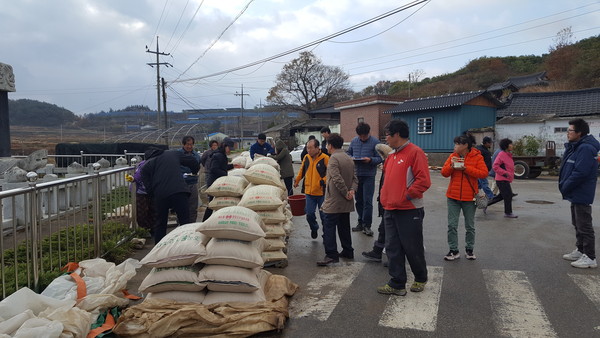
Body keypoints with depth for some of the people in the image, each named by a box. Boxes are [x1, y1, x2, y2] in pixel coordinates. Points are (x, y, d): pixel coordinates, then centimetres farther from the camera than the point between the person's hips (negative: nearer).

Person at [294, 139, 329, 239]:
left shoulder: (325, 158, -10)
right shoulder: (306, 157, 7)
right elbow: (302, 170, 22)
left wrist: (324, 180, -22)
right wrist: (297, 181, 26)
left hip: (322, 193, -4)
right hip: (309, 192, 4)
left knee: (324, 215, 6)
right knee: (309, 214, 4)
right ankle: (314, 229, 33)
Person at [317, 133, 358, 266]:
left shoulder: (334, 158, -14)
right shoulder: (349, 158, 14)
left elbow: (337, 179, -23)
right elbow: (355, 178, 12)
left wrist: (346, 193, -14)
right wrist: (352, 190, -3)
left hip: (334, 201, -9)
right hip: (346, 203, 9)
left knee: (329, 227, -6)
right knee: (344, 227, 18)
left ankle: (331, 254, -9)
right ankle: (348, 251, 26)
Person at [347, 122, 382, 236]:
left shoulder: (375, 142, -6)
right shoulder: (354, 141, 8)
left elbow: (379, 158, -6)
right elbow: (348, 153, 18)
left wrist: (370, 159, -23)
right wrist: (351, 158, -3)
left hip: (369, 176, -5)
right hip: (356, 175, 5)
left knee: (367, 201, -5)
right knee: (358, 200, 13)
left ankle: (367, 225, 4)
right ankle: (361, 222, 25)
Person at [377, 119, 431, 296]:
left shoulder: (415, 152, -12)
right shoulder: (391, 155, 14)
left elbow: (424, 180, -18)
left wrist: (406, 196, -16)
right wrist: (385, 197, 12)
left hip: (409, 211, -8)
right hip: (390, 210, 8)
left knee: (412, 248, 7)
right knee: (393, 249, 8)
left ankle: (421, 279, 30)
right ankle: (397, 284, 18)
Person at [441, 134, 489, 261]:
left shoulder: (477, 157, -6)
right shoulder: (453, 156, 3)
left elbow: (484, 173, -15)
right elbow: (444, 173, 3)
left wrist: (466, 168, -20)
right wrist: (451, 166, -16)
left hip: (469, 197, -2)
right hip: (453, 197, 3)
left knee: (470, 226, 11)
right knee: (452, 225, 3)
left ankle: (469, 249, 27)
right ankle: (454, 251, 12)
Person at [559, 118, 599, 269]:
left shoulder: (586, 149, -21)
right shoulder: (575, 147, 12)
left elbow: (580, 173, -26)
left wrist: (565, 187, -16)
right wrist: (564, 185, 7)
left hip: (581, 194, -11)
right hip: (575, 194, 11)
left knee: (584, 226, -3)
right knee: (577, 224, 19)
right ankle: (580, 250, 32)